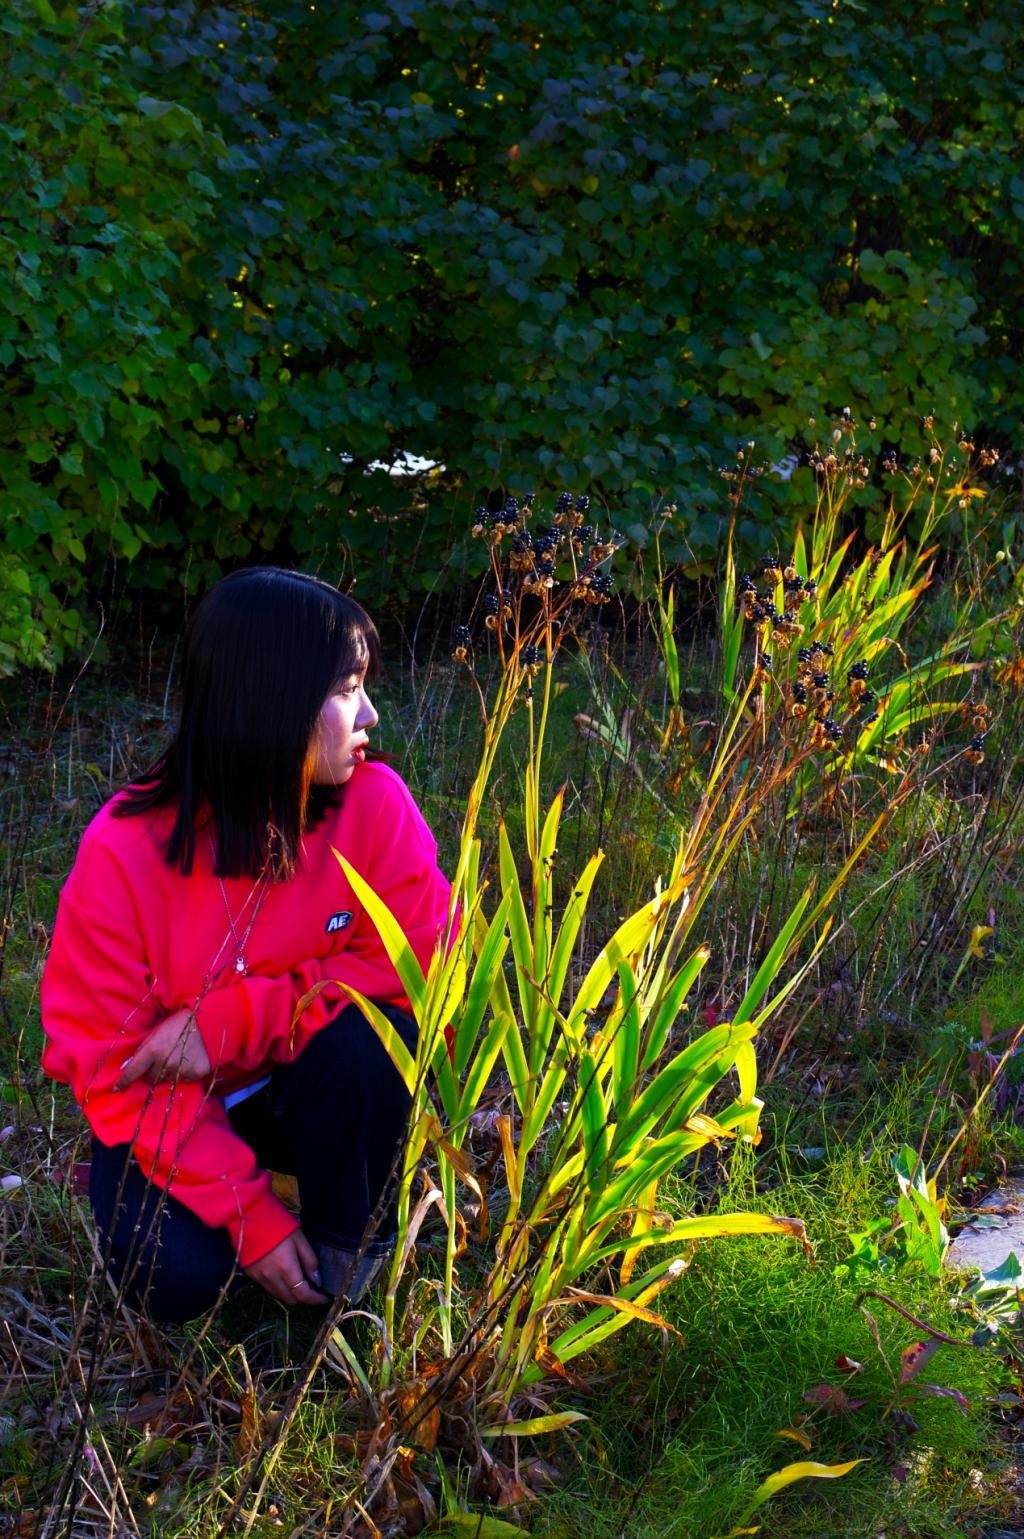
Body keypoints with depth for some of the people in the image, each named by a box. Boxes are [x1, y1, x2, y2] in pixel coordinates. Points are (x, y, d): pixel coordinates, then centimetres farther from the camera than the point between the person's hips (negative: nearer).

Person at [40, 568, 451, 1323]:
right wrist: (249, 1213, -24)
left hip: (312, 1087, 1)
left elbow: (425, 962, -21)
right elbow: (111, 1062, -18)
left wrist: (234, 1021, -29)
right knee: (177, 1275, -25)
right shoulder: (124, 851, -24)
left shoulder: (373, 803, -20)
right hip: (176, 1109, -1)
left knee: (370, 1034, -30)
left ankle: (348, 1262, -6)